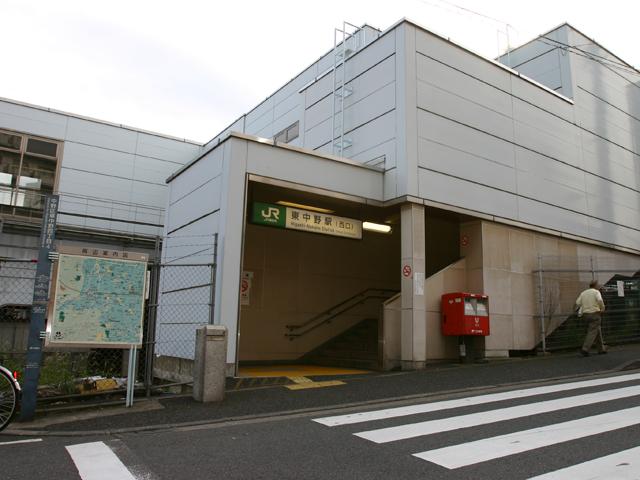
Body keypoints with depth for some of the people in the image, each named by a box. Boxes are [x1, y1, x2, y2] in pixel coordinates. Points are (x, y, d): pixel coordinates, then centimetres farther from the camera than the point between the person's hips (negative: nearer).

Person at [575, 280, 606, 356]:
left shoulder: (583, 293, 11)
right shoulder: (596, 292, -4)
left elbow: (577, 303, 0)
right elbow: (600, 300, -23)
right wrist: (602, 308, -7)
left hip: (586, 314, 6)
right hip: (595, 314, -6)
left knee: (598, 331, 18)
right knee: (592, 332, -7)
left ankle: (601, 349, 23)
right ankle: (585, 349, -18)